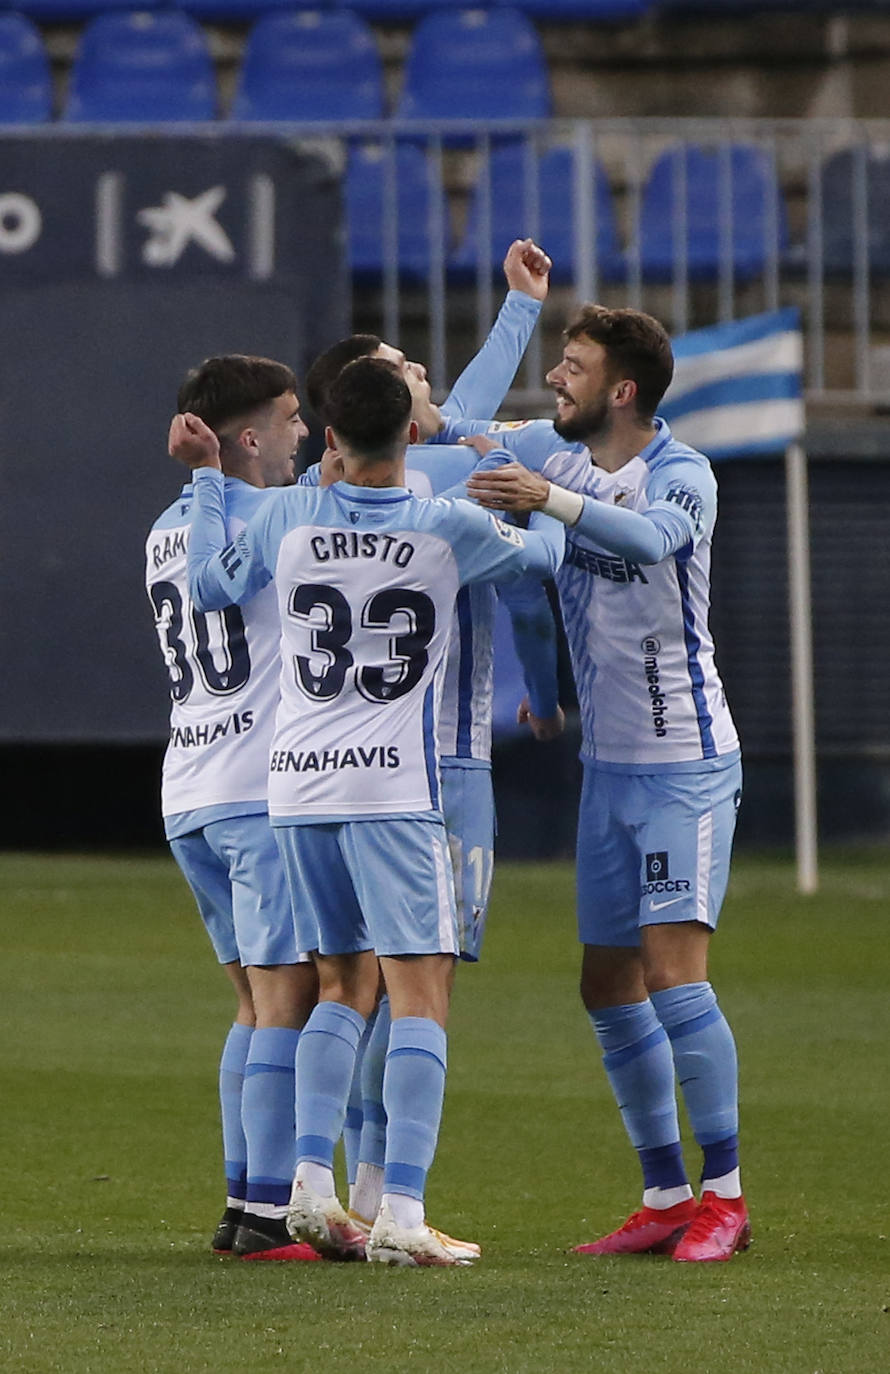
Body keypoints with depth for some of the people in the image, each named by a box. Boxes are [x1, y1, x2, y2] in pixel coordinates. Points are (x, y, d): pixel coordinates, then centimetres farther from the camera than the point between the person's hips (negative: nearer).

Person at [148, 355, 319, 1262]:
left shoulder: (166, 535, 14)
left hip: (188, 802, 8)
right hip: (269, 789, -8)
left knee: (261, 1001, 14)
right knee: (287, 1000, -7)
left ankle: (244, 1203, 12)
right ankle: (268, 1213, -12)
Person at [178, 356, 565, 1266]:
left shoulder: (289, 517, 0)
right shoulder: (449, 528, -7)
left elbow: (212, 586, 17)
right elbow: (540, 554, 12)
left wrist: (205, 478, 29)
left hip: (296, 787, 4)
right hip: (393, 789, -4)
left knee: (344, 986, 17)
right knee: (420, 995, -4)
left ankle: (311, 1183, 4)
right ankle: (401, 1214, -14)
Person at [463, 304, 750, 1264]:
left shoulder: (683, 475, -16)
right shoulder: (552, 452, 5)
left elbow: (648, 537, -38)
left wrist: (550, 499, -53)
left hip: (685, 763, -8)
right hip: (607, 763, 8)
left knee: (673, 974, -14)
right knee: (610, 987, 7)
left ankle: (725, 1195, -6)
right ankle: (666, 1196, 16)